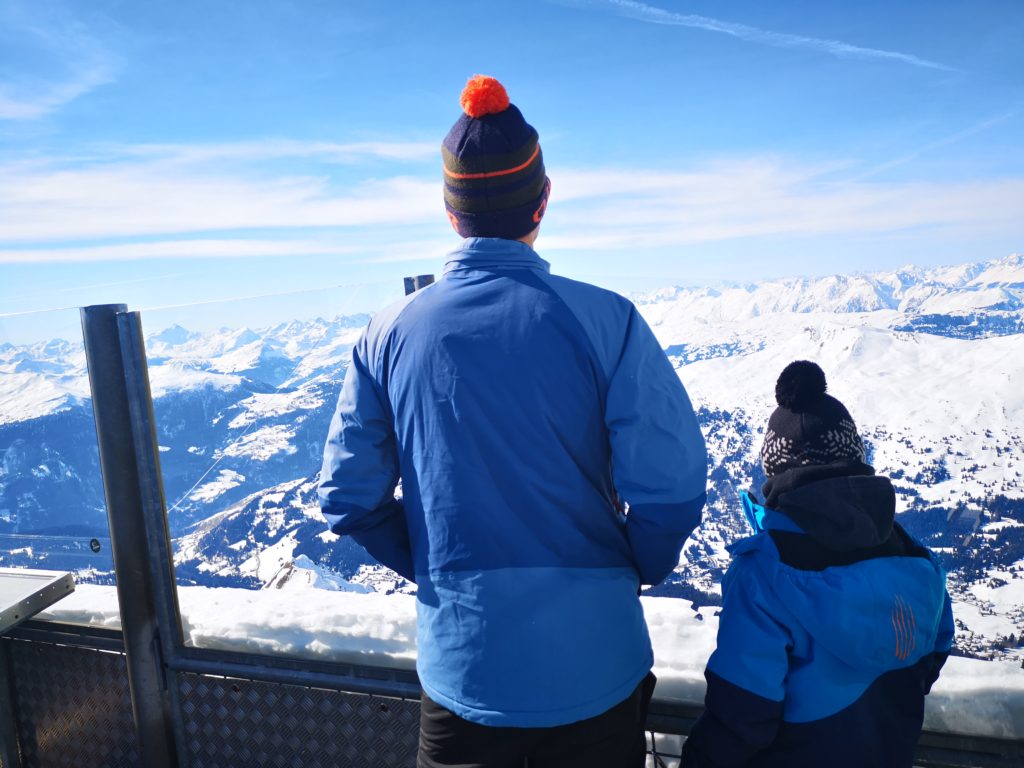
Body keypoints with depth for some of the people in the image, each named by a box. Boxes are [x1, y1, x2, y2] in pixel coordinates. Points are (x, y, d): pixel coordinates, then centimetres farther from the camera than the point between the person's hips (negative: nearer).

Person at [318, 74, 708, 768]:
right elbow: (671, 484, -17)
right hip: (593, 664, 0)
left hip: (460, 666, 1)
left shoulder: (389, 334, -9)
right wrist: (634, 569, 3)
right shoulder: (604, 320, -16)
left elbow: (349, 497, -4)